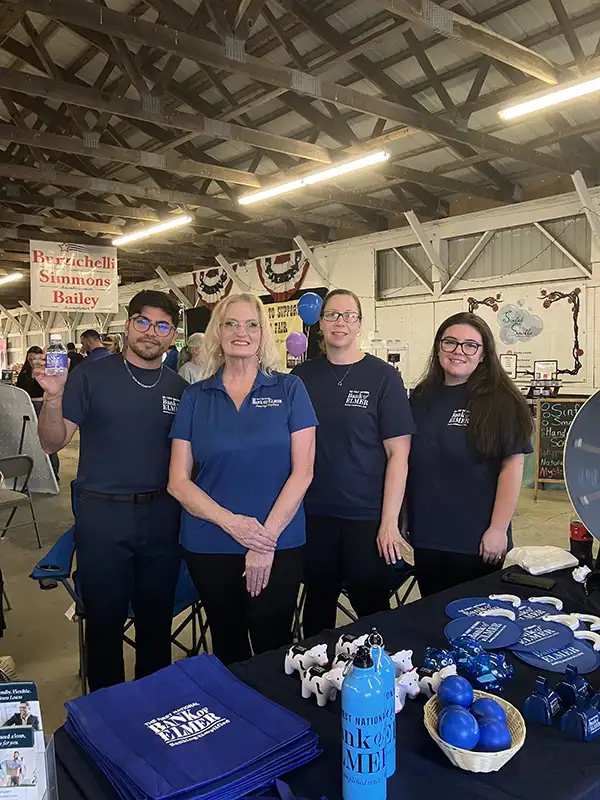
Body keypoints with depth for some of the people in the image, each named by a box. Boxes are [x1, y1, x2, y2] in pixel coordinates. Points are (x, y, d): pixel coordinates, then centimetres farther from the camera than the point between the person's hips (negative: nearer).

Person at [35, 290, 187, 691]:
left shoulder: (180, 388, 4)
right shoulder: (91, 376, -4)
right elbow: (53, 443, -6)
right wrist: (53, 397, -23)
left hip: (161, 516, 3)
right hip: (102, 514, -2)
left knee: (157, 619, 15)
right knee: (105, 621, 11)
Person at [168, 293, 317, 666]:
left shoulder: (289, 389, -1)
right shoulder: (196, 397, 3)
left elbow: (302, 471, -6)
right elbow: (179, 481, 0)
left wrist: (267, 538, -13)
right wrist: (231, 522, -14)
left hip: (279, 546, -2)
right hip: (209, 547, 2)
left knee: (273, 652, 7)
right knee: (228, 650, 18)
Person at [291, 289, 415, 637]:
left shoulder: (383, 377, -6)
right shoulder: (301, 376, 4)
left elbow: (398, 454, -8)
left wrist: (390, 522, -12)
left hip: (368, 517, -3)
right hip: (313, 514, 3)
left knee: (372, 608, 9)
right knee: (317, 607, 17)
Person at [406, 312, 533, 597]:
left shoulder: (500, 401, -8)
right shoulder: (420, 399, 5)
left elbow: (512, 467, -10)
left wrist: (498, 529, -13)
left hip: (476, 541, -4)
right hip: (425, 535, 4)